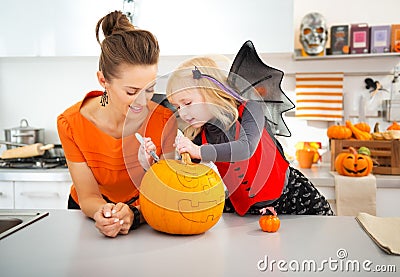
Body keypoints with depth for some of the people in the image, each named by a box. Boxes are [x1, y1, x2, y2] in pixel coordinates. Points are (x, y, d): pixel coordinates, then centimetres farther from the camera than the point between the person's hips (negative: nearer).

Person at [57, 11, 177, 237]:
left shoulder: (164, 119, -22)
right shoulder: (71, 123, -21)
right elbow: (88, 197, -13)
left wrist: (133, 214, -34)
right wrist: (104, 212, -34)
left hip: (144, 217, -1)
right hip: (92, 214, 2)